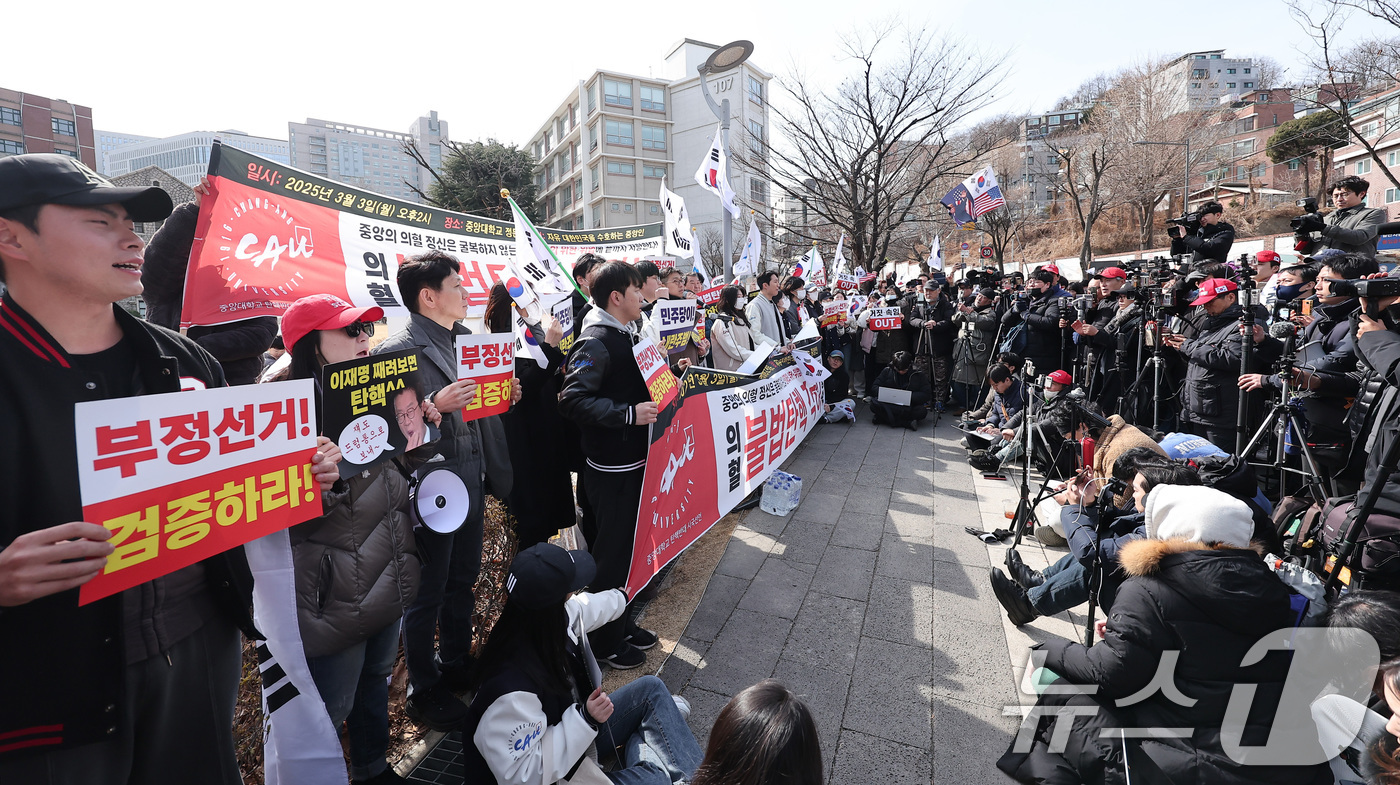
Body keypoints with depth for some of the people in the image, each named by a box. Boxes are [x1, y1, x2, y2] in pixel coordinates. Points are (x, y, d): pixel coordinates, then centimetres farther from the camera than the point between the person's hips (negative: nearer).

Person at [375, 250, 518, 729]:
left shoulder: (468, 338, 10)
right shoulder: (398, 350, -16)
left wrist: (504, 395, -1)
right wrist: (435, 405, -32)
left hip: (471, 482, 8)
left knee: (463, 581, 22)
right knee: (427, 594, 10)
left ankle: (457, 665, 43)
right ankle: (423, 690, 31)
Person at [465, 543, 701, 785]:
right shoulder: (512, 689, -40)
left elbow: (588, 607, 8)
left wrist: (620, 598, 28)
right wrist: (585, 718, -35)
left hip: (578, 730, 8)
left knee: (650, 688, 6)